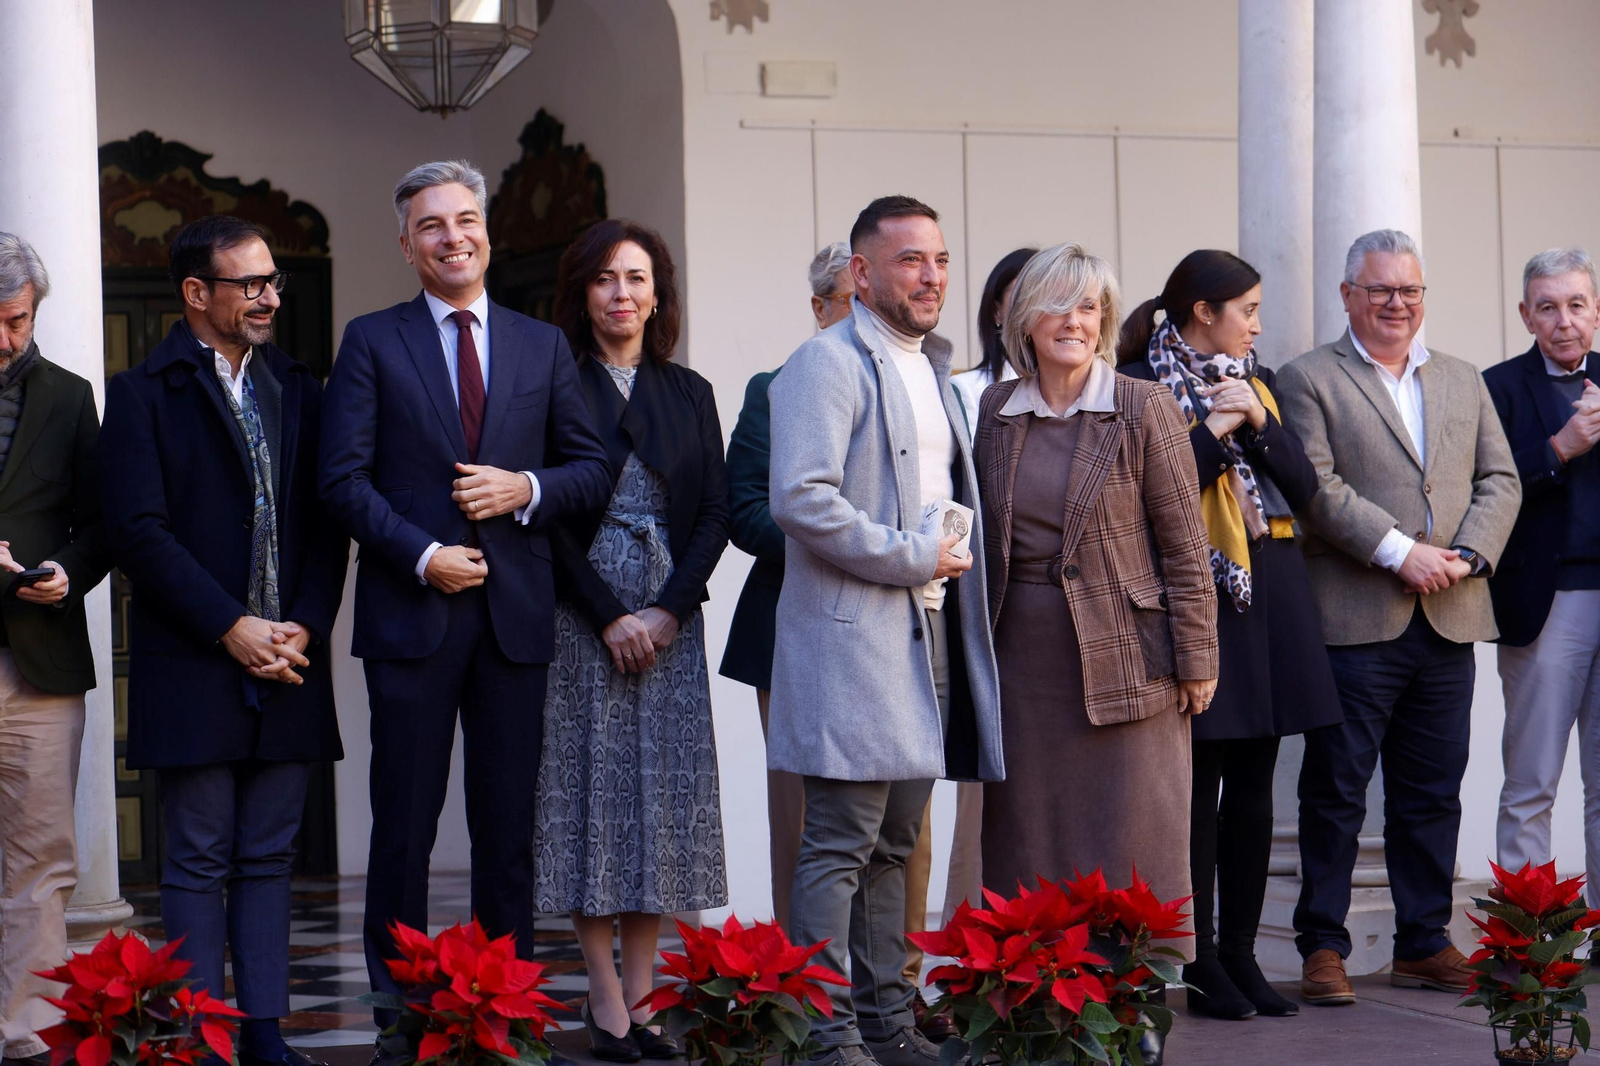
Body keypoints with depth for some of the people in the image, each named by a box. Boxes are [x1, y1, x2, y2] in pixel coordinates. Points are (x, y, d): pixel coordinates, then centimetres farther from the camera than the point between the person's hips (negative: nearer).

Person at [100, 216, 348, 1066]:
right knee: (197, 862, -1)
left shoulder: (297, 389, 14)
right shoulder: (143, 393, -1)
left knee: (268, 859, 7)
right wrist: (231, 630, -13)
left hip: (287, 660, 4)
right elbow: (139, 533, -9)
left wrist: (305, 625, -4)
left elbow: (328, 524, 12)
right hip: (192, 668, -4)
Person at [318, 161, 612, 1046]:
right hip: (411, 610, -2)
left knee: (509, 825, 6)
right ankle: (400, 1014, 7)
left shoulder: (544, 346, 13)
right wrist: (421, 555, -12)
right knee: (404, 824, 1)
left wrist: (526, 489, -8)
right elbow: (344, 477, -2)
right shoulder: (372, 342, 5)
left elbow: (593, 468, 11)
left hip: (515, 612, 2)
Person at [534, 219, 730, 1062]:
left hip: (669, 620, 3)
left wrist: (669, 610, -6)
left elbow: (714, 512, 7)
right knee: (595, 783, -4)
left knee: (663, 792, 1)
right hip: (581, 617, -3)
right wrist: (608, 615, -11)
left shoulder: (688, 393, 13)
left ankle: (643, 995, 5)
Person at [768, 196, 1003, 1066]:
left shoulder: (932, 369, 19)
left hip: (926, 628, 9)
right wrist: (913, 557, -16)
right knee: (840, 846, -7)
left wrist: (955, 558, 12)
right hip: (851, 634, -9)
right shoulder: (827, 364, -9)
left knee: (892, 845, 13)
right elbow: (799, 499, -20)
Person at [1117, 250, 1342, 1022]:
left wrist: (1258, 422, -4)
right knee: (1199, 782, -4)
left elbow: (1304, 488, 9)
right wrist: (1213, 431, -13)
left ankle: (1240, 955, 14)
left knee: (1253, 784, 7)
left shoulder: (1257, 381, 15)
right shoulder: (1140, 385, -4)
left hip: (1269, 593, 6)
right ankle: (1202, 966, 2)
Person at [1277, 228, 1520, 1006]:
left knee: (1432, 793, 9)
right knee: (1336, 790, 0)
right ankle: (1323, 948, 6)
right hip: (1353, 620, -5)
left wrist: (1467, 556, -6)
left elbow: (1499, 481, 12)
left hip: (1448, 622, 5)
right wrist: (1400, 552, -16)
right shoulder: (1308, 380, 2)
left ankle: (1425, 943, 17)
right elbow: (1316, 486, -9)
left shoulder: (1463, 382, 18)